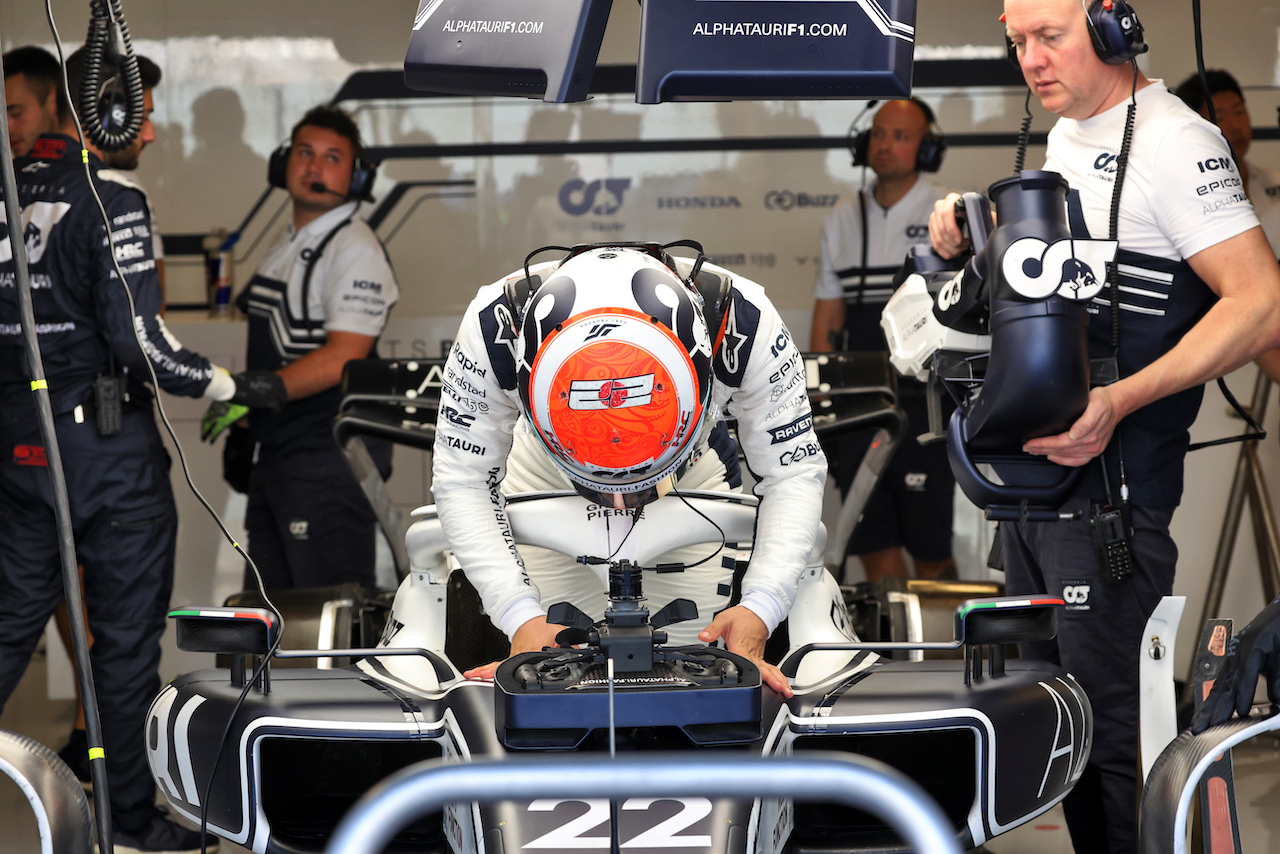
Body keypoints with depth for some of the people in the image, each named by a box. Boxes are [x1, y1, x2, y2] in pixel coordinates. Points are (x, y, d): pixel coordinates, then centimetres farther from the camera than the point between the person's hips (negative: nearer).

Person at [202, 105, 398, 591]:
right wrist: (241, 429, 18)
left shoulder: (356, 250, -11)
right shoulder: (286, 248, 19)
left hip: (330, 459, -10)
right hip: (277, 456, 10)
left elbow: (342, 357, -21)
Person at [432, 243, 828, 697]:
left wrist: (758, 610, -39)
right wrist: (521, 615, -38)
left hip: (694, 475, 1)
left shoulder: (744, 323, -40)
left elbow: (794, 472, -26)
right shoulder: (494, 326, -41)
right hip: (545, 478, 0)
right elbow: (462, 478, -27)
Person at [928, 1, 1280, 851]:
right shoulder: (1067, 137, 15)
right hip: (1032, 469, 9)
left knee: (1112, 721, -8)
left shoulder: (1173, 142, -14)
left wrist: (1118, 402, -27)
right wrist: (973, 235, 11)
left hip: (1109, 483, -9)